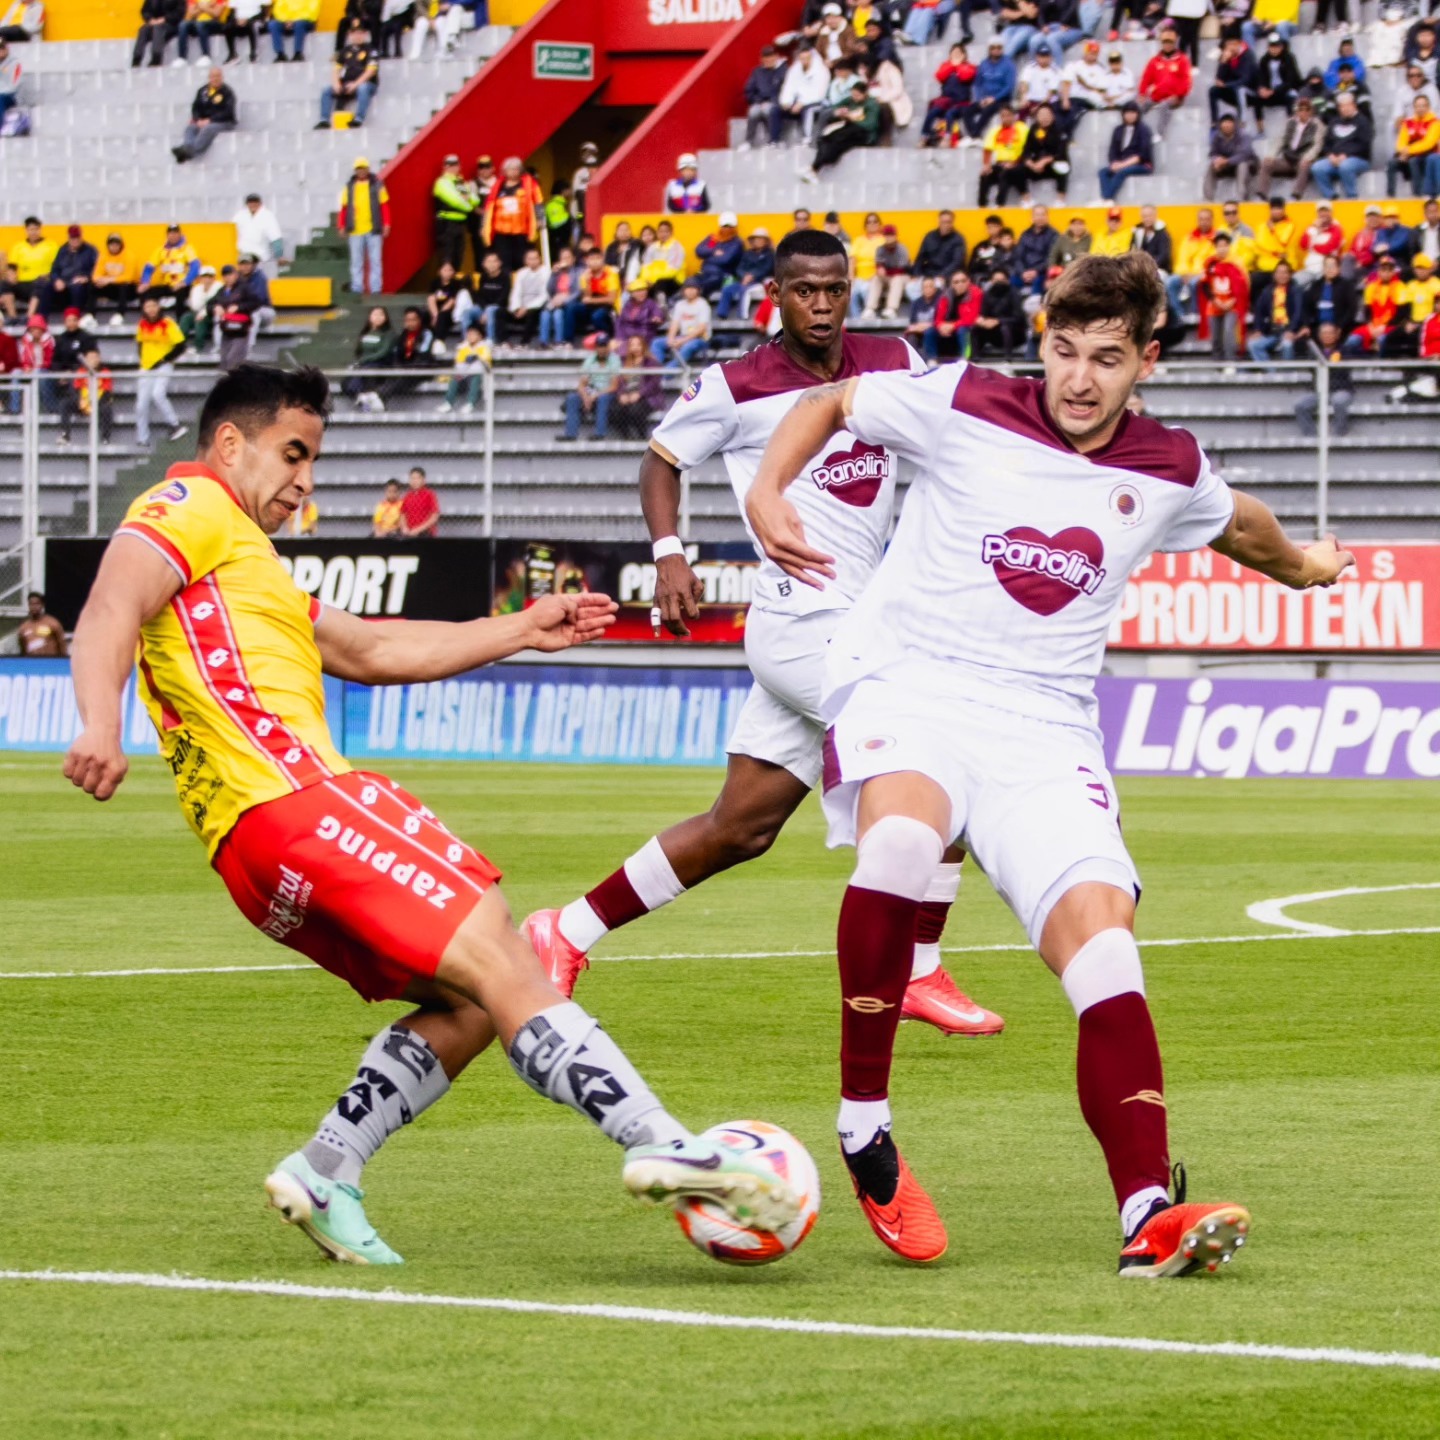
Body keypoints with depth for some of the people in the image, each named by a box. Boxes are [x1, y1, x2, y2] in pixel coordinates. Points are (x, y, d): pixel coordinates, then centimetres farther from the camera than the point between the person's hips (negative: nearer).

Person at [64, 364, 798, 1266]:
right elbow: (112, 608, -16)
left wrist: (522, 632, 37)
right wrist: (102, 725, -34)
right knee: (497, 964, -18)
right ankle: (665, 1148, -27)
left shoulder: (241, 561, 33)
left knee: (470, 1003, 12)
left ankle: (325, 1173, 6)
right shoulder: (192, 506, 3)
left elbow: (372, 649, 36)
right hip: (288, 796, -11)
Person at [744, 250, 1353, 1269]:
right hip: (907, 687, -3)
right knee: (901, 837, -37)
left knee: (1102, 936, -18)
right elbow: (828, 403, 15)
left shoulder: (1169, 471, 8)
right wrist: (767, 495, -1)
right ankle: (863, 1124, -24)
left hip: (1043, 726, 3)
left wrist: (1299, 566, 52)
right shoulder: (964, 406, -1)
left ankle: (1149, 1218, -23)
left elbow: (1237, 523, 33)